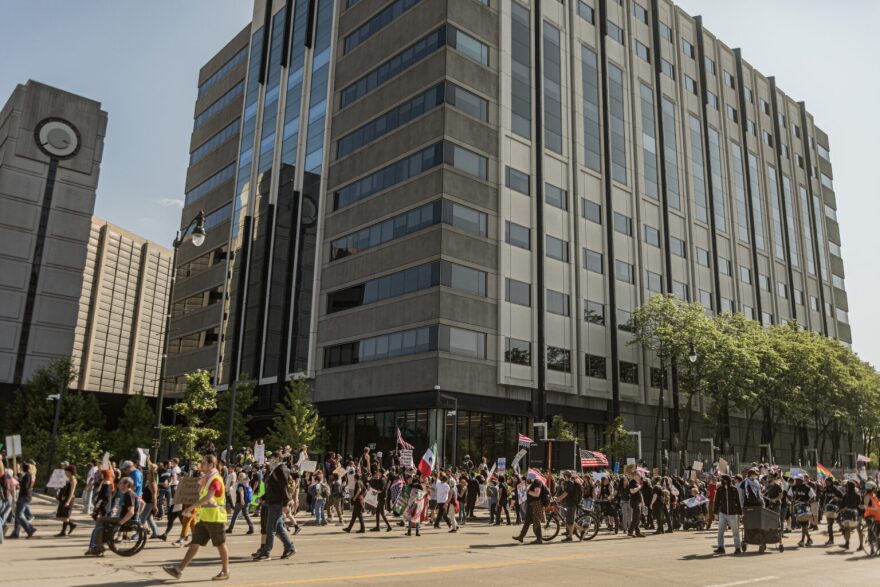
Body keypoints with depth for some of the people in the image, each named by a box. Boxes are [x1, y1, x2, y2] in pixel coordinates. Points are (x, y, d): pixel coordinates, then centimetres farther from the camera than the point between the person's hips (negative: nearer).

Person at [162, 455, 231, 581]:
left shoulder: (215, 479, -16)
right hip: (204, 517, 9)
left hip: (215, 518, -9)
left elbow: (207, 498, -28)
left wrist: (190, 507, -28)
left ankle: (225, 571, 13)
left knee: (220, 544, 2)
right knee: (195, 543, 8)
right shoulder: (206, 479, 16)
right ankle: (179, 569, 8)